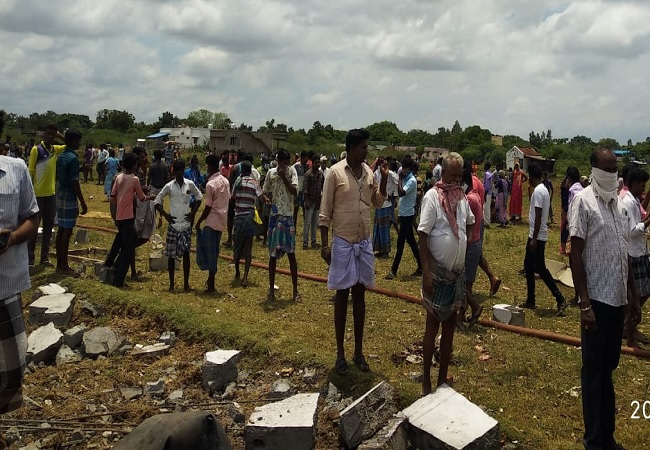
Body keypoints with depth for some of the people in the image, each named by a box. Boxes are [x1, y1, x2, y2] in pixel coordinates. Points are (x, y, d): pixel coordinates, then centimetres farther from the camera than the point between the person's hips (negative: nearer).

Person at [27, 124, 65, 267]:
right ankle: (30, 258, 6)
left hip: (51, 194, 6)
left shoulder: (56, 149, 8)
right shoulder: (36, 150, -9)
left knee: (48, 227, 10)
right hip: (38, 194, -6)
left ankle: (45, 256, 19)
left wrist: (60, 136, 4)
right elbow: (30, 171, -9)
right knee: (34, 226, 0)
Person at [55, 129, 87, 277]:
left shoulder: (60, 156, 11)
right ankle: (64, 266, -1)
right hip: (70, 198, -9)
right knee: (67, 232, -5)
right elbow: (74, 182, -19)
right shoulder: (73, 158, -16)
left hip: (60, 197, 9)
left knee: (61, 230, 11)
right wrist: (83, 202, -15)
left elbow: (57, 178, 16)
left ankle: (59, 264, 17)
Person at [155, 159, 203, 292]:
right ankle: (171, 284, 14)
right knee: (171, 255, 4)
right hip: (173, 225, -1)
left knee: (186, 254, 5)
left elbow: (199, 197, 14)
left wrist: (193, 213, 5)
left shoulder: (190, 184, 0)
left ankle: (186, 283, 13)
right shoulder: (169, 186, -3)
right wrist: (165, 215, -5)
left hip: (186, 225, 1)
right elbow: (157, 200, 3)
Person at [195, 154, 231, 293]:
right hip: (222, 221, 8)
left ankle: (211, 285, 2)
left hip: (212, 221, -7)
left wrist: (199, 222, -5)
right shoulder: (225, 181, 6)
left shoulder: (210, 184, -16)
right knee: (214, 251, 15)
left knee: (210, 252, -1)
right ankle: (211, 279, 22)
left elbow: (208, 207, -15)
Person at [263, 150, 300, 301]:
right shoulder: (271, 173, 2)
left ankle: (295, 290, 8)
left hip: (288, 216, -1)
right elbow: (265, 192, 10)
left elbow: (295, 191, -12)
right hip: (275, 216, 1)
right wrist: (267, 200, -8)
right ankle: (271, 289, 14)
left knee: (291, 253, 1)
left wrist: (283, 177, -15)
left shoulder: (292, 171, 0)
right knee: (273, 254, 4)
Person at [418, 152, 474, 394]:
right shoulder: (432, 196, -14)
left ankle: (443, 378, 24)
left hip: (458, 272, 6)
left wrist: (466, 246, 12)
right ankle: (426, 381, 15)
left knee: (450, 325, 12)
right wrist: (426, 272, -21)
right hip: (438, 272, -6)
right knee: (433, 325, 3)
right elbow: (423, 236, -17)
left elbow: (470, 223, 25)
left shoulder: (462, 197, 6)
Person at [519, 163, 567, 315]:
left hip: (537, 236, -10)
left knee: (540, 268, -6)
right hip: (535, 235, 10)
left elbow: (538, 217, -22)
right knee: (528, 265, 14)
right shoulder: (543, 189, 12)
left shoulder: (538, 191, -18)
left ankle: (560, 299, -1)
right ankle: (530, 301, 19)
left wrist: (534, 239, -21)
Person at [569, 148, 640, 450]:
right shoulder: (583, 201, -10)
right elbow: (576, 254, -13)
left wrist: (633, 294, 15)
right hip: (596, 299, -7)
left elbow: (623, 253, 16)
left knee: (608, 367, 16)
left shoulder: (620, 203, 10)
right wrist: (584, 303, -17)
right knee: (594, 369, 4)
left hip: (618, 298, 7)